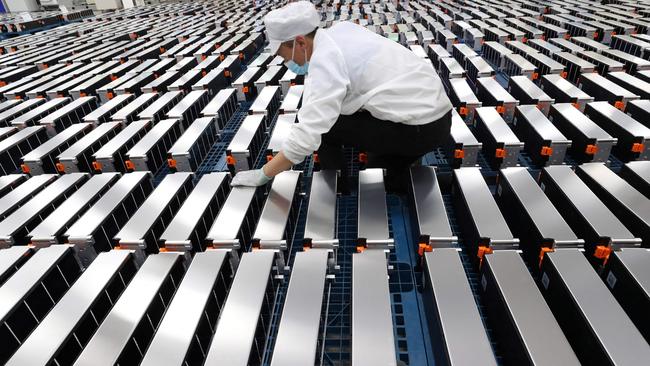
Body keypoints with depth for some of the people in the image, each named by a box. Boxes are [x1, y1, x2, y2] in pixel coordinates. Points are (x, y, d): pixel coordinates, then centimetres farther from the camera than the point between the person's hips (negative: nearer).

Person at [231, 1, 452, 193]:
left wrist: (263, 175, -13)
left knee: (322, 126, -4)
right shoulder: (341, 30, 6)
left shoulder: (324, 60, -18)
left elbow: (307, 136, -23)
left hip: (419, 128, -9)